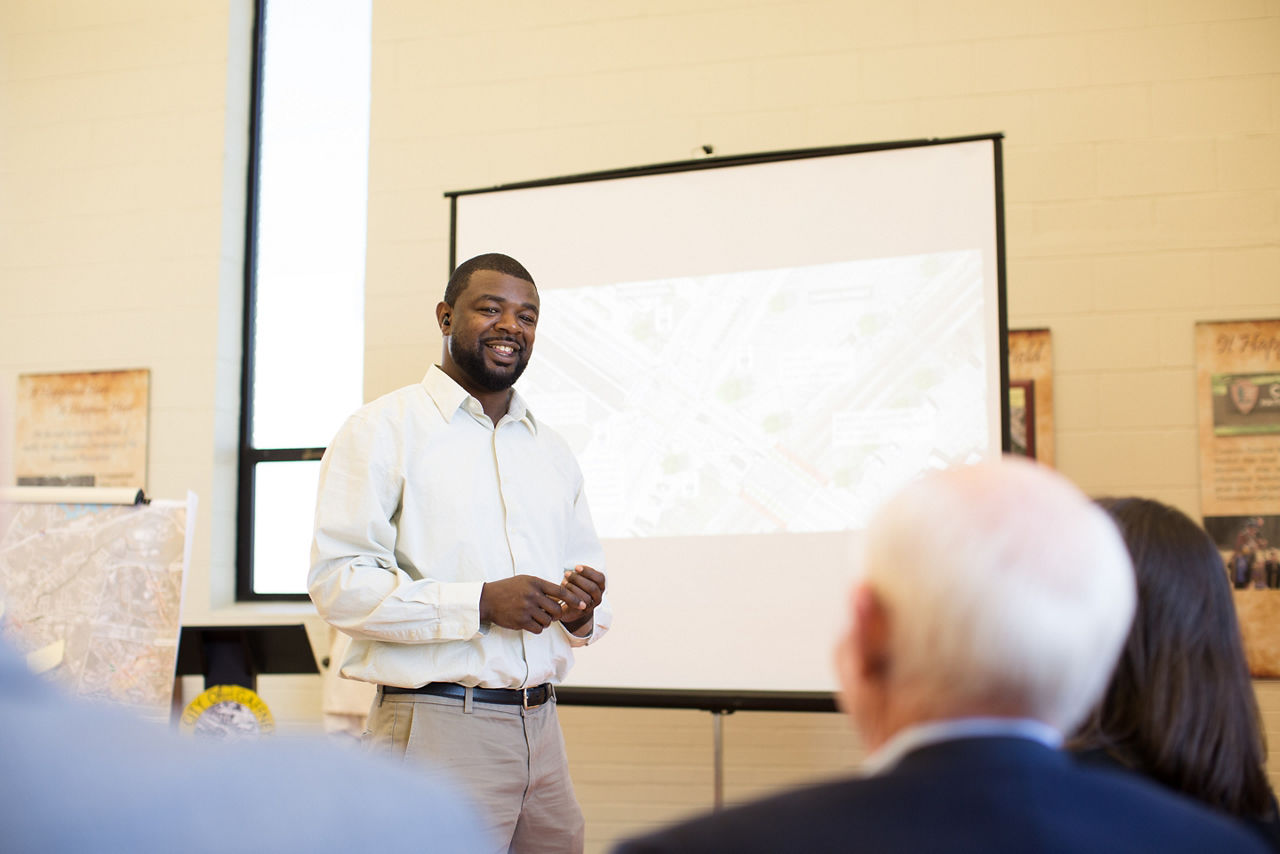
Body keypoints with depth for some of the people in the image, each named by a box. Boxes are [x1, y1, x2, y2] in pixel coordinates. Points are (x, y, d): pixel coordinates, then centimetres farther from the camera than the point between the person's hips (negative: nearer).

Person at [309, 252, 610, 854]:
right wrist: (480, 603, -19)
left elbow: (591, 582, 22)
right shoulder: (383, 430, -2)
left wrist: (583, 613, -2)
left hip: (541, 730, 6)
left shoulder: (552, 452, 19)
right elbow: (338, 583, -12)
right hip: (435, 730, -6)